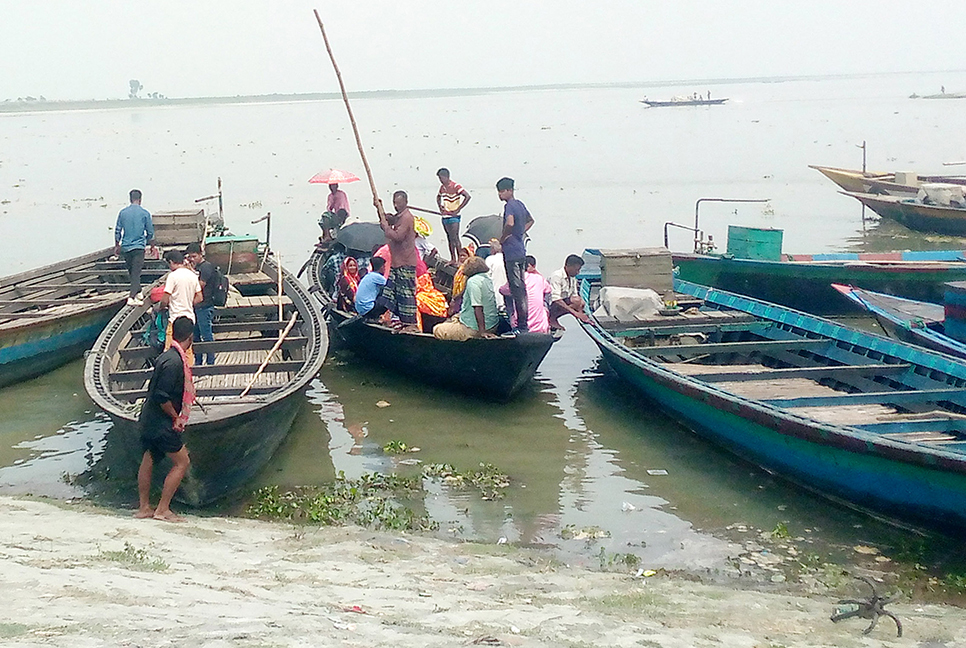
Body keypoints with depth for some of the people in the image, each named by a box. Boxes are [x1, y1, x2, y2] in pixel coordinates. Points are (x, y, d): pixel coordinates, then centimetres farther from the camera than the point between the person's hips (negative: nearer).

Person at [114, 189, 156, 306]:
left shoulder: (122, 212, 2)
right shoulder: (145, 213, -3)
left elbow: (117, 231, 6)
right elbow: (150, 232, 2)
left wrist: (117, 246, 18)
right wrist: (152, 246, 16)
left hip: (126, 247, 3)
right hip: (139, 247, -3)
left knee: (132, 271, 18)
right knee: (136, 272, -6)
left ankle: (138, 292, 30)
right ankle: (132, 297, -15)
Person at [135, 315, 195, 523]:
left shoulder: (168, 356, 7)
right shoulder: (174, 361, -23)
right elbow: (162, 397, -25)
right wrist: (176, 418, -13)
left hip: (150, 420, 10)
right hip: (162, 423, -10)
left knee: (148, 460, 15)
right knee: (182, 462, -1)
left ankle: (144, 507, 24)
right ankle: (162, 509, 1)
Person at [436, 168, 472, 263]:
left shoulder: (455, 186, -12)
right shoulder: (442, 187, 11)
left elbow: (467, 196, -20)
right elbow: (438, 197, 32)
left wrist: (458, 209, -19)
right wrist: (440, 207, 14)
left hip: (453, 217, -8)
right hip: (445, 216, 8)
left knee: (455, 239, -9)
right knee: (449, 238, 11)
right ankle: (452, 259, 17)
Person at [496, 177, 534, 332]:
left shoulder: (510, 206, -14)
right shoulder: (520, 204, 14)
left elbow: (510, 223, -32)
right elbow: (530, 220, 31)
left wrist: (501, 239, -18)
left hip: (512, 253, -9)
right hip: (521, 251, 10)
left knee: (517, 288, -7)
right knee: (522, 287, 14)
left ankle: (521, 325, -7)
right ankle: (524, 322, 20)